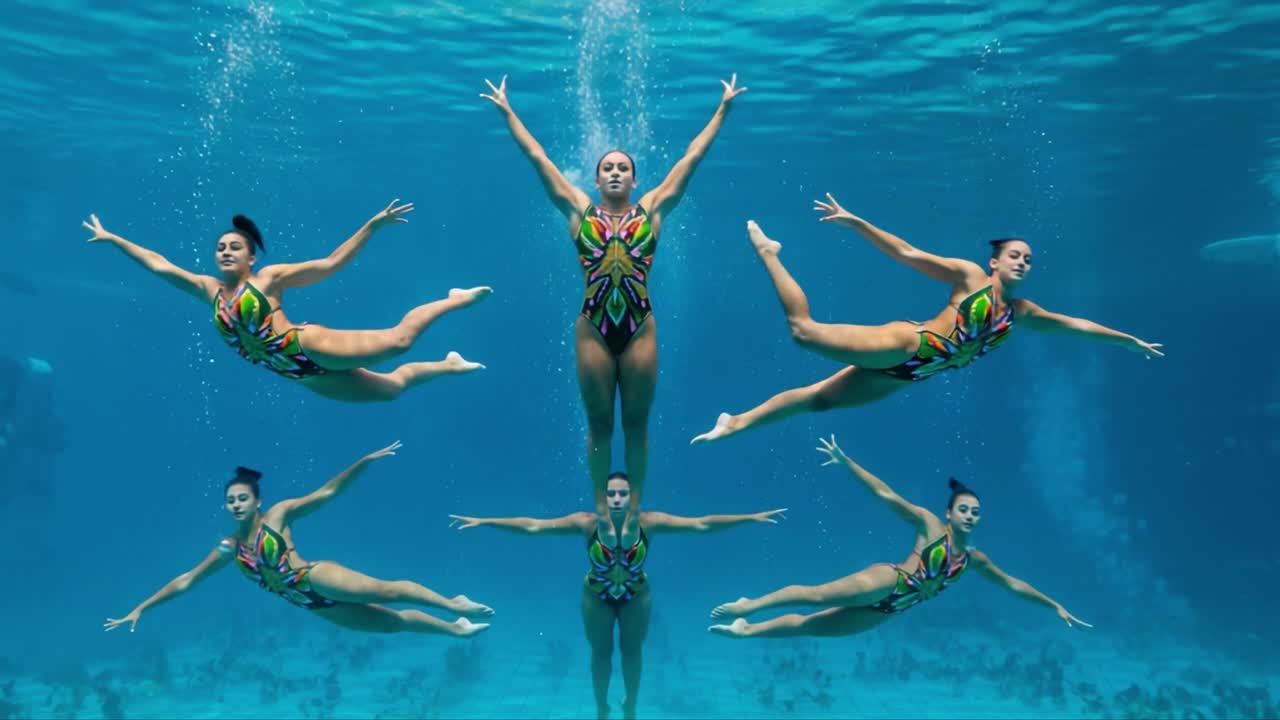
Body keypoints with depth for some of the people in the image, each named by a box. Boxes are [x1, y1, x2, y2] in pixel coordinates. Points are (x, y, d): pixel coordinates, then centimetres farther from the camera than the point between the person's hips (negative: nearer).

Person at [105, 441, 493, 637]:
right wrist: (141, 608, 17)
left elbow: (327, 491, -8)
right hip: (313, 605, 4)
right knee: (391, 622, 2)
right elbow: (184, 581, 18)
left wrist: (365, 461, -19)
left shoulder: (279, 514, -2)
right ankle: (455, 629, 10)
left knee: (383, 590, -32)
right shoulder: (229, 549, 11)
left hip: (318, 578, -4)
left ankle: (453, 604, -30)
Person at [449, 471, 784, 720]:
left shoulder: (649, 522, -29)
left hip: (636, 596, 1)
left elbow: (702, 524, -29)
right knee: (601, 652, 16)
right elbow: (532, 526, -31)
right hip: (597, 597, 0)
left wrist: (751, 517, -33)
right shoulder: (586, 523, -31)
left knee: (631, 651, 17)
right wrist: (484, 522, -36)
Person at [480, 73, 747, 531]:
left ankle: (635, 504, 23)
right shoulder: (579, 212, 4)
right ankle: (601, 505, 23)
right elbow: (537, 158, 8)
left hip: (640, 330, 0)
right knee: (599, 425, 9)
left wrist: (724, 109, 10)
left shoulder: (652, 210, 5)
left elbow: (692, 158, 7)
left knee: (636, 423, 9)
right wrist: (507, 112, 12)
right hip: (592, 330, 0)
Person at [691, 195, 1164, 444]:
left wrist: (1128, 340, 31)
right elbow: (907, 254, -9)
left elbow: (1072, 325, 25)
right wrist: (856, 222, -17)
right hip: (902, 346, -6)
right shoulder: (969, 276, -4)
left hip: (905, 374, 6)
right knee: (803, 329, -15)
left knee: (820, 399, 1)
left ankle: (736, 423, 6)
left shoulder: (1021, 313, 15)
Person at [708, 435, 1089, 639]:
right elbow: (885, 494, -10)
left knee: (814, 625, 2)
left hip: (887, 609, 5)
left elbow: (1012, 583, 26)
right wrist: (846, 461, -20)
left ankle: (747, 629, 9)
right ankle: (748, 606, -18)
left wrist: (1055, 606, 29)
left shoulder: (973, 558, 15)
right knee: (818, 595, -28)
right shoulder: (930, 525, -3)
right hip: (885, 582, -5)